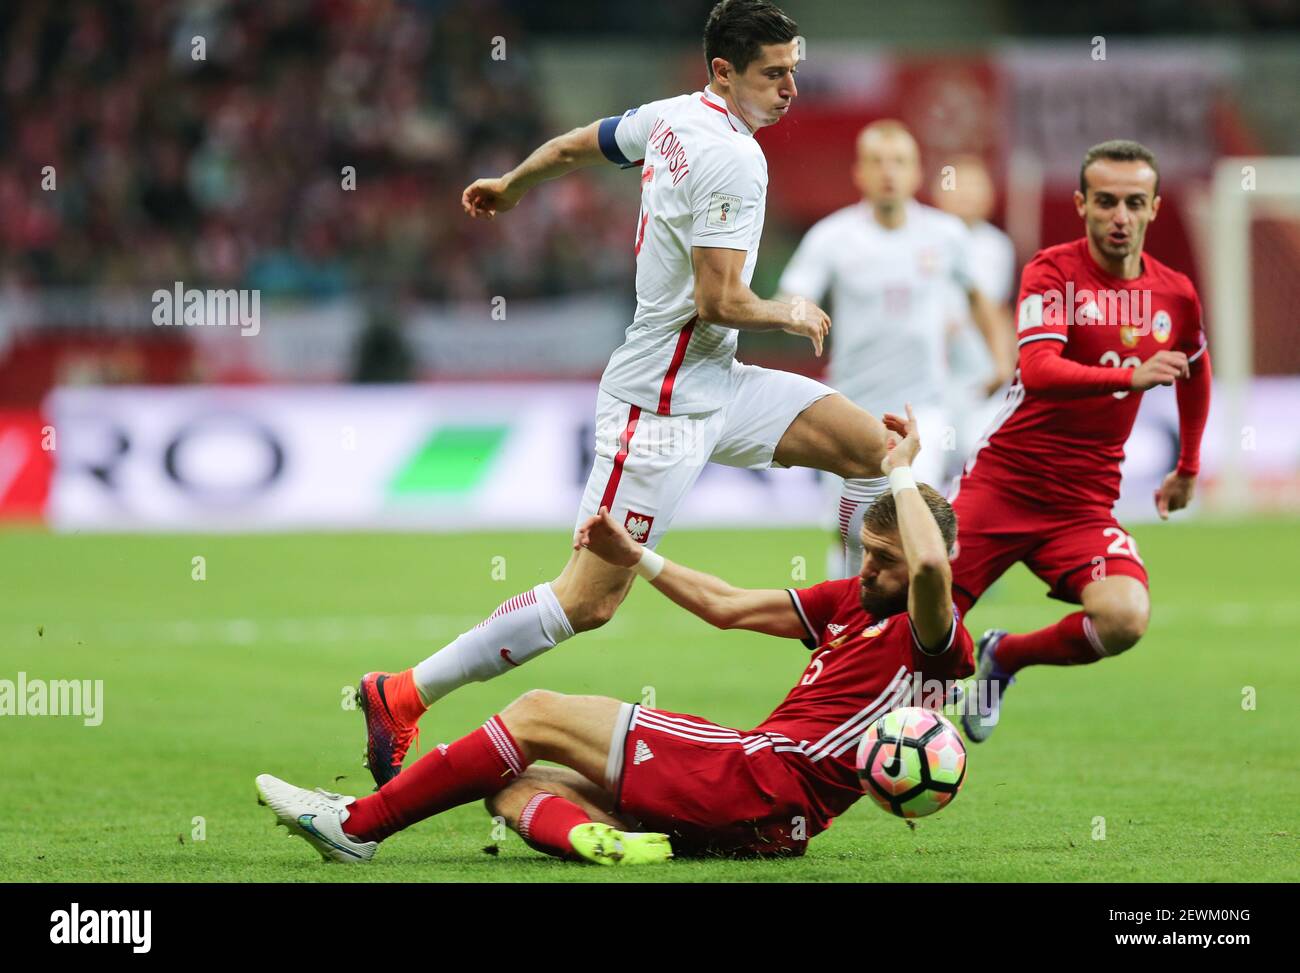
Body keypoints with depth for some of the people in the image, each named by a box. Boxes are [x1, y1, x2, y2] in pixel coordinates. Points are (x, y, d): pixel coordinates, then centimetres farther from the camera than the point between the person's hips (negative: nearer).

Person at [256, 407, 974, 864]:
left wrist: (901, 472, -15)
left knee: (541, 715, -8)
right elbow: (726, 606, 29)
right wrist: (635, 557, 25)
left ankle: (358, 825, -9)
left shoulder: (927, 633, -5)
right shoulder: (851, 601, 23)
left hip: (761, 780, -10)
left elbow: (933, 567, -29)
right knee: (517, 789, 2)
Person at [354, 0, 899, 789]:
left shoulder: (674, 118, 8)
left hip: (714, 382, 10)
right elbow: (719, 301, -23)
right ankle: (401, 697, -5)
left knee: (874, 446, 5)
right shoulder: (732, 159, -20)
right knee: (590, 599, -11)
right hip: (663, 404, -10)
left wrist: (510, 186, 44)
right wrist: (788, 316, -3)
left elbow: (574, 145, 25)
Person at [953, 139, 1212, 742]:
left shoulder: (1175, 295, 4)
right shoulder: (1054, 271, -9)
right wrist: (1131, 377, -40)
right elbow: (1038, 370, -26)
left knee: (1125, 619, -23)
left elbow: (1194, 370, 27)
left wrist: (1188, 468, 32)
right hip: (1002, 483, -3)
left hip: (1084, 504, 3)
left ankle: (1006, 657, 6)